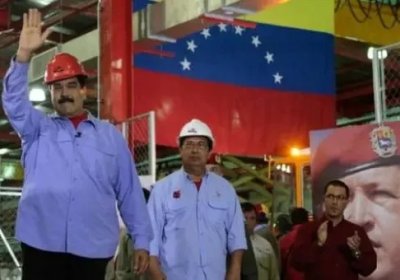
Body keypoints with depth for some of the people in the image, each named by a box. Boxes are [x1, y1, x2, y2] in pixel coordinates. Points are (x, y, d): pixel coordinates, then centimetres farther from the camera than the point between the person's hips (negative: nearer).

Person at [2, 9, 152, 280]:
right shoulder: (37, 129, 13)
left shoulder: (111, 135, 11)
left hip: (93, 247, 0)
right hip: (42, 244, 0)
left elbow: (129, 192, 8)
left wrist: (142, 240, 3)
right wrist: (24, 54, -19)